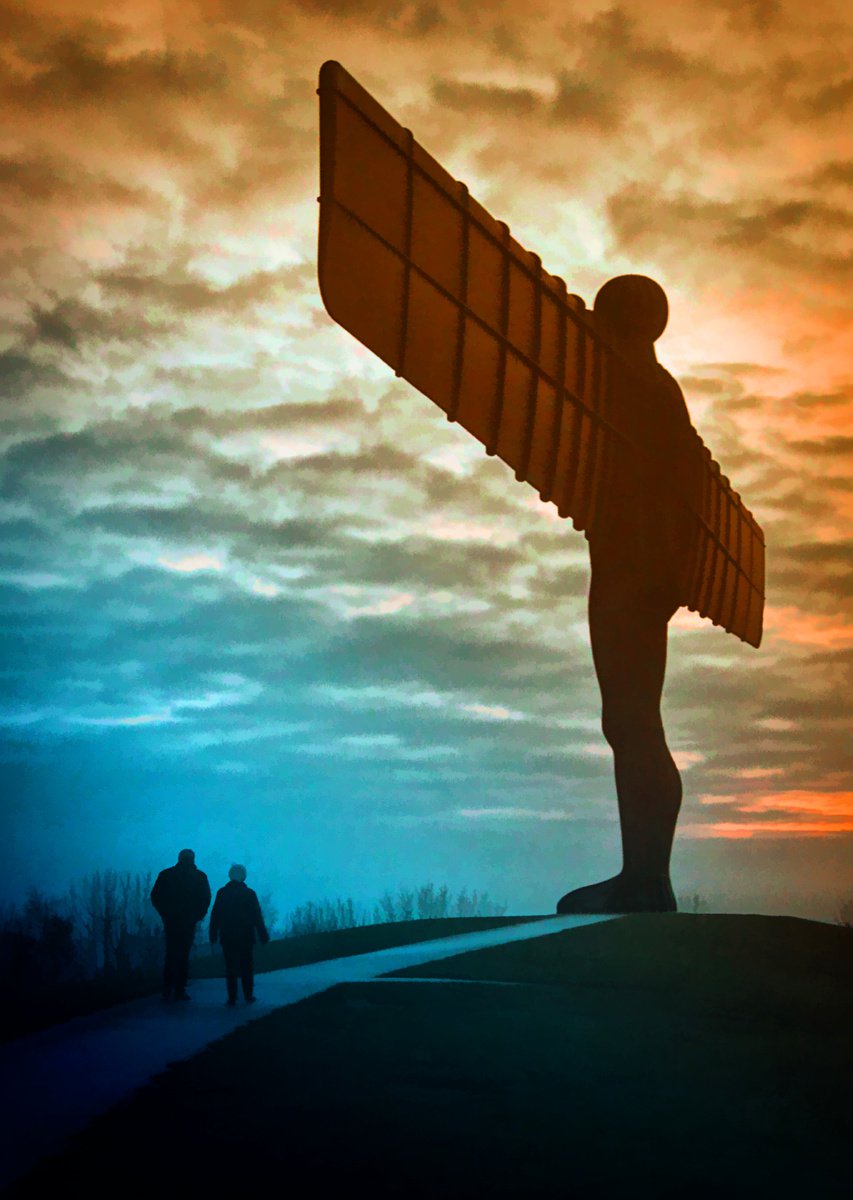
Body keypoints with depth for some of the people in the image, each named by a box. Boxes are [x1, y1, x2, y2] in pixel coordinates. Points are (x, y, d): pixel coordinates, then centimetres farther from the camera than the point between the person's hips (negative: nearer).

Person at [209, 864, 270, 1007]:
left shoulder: (222, 893, -2)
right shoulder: (249, 893, -5)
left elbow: (215, 916, -1)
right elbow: (257, 916, -3)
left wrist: (213, 936, 5)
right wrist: (263, 936, 3)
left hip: (228, 938, 0)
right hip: (246, 937, 0)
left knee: (230, 969, 3)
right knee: (247, 968, 11)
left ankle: (232, 999, 1)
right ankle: (248, 996, 12)